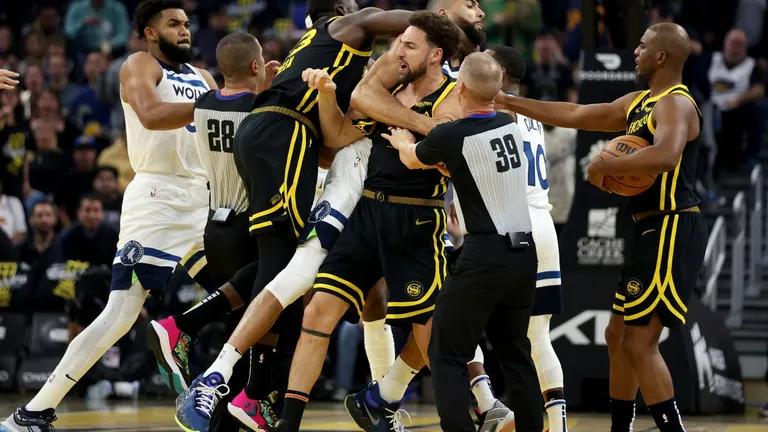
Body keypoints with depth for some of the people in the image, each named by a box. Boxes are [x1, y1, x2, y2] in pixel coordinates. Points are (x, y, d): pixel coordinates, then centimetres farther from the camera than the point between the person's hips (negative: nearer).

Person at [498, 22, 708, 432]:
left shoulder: (676, 105, -15)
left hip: (673, 231, -10)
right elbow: (573, 115, 22)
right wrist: (505, 101, 22)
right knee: (619, 335, 17)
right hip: (650, 230, 10)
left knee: (639, 342, -13)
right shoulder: (638, 103, 15)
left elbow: (664, 156, -36)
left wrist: (604, 166, -23)